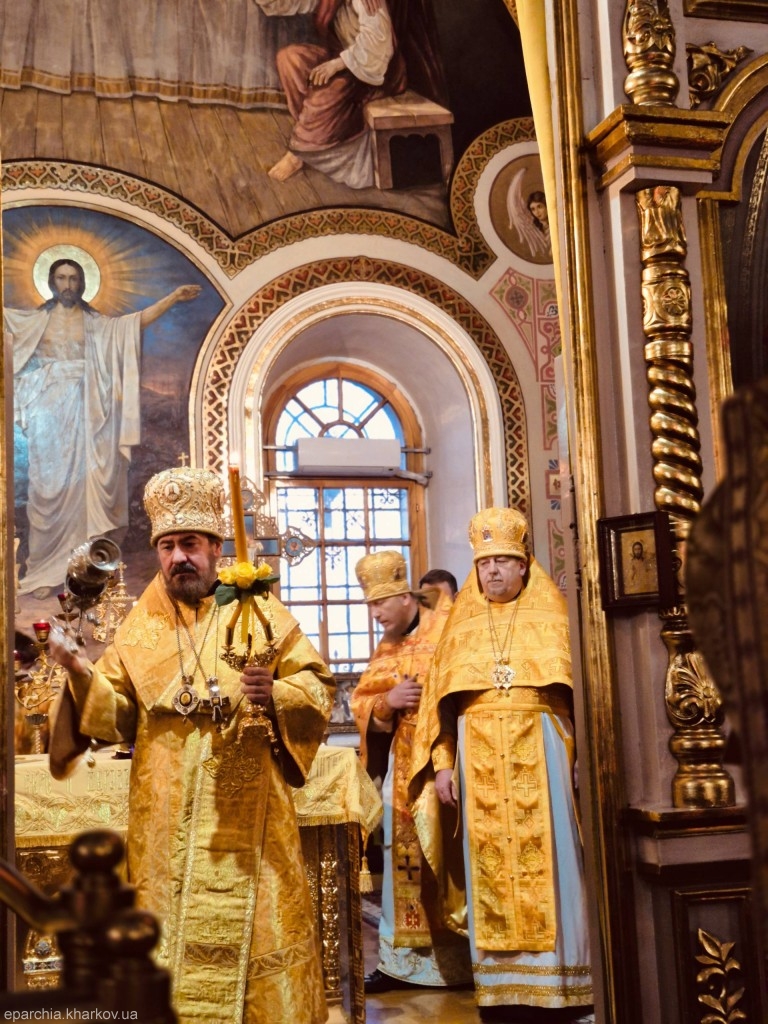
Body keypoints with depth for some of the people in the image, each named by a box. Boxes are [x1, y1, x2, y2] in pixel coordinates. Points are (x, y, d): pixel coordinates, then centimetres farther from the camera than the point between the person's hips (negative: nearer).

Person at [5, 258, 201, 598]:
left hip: (80, 409, 0)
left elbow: (139, 320, 1)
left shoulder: (95, 322, 8)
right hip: (47, 409, 0)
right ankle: (44, 567, 1)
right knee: (47, 484, -1)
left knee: (77, 482, -1)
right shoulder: (34, 319, 8)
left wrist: (173, 297, -7)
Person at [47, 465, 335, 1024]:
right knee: (173, 931, 7)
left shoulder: (261, 612, 2)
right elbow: (121, 715, 4)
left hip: (248, 812, -2)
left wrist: (276, 694, -21)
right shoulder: (140, 627, 8)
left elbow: (318, 687, -1)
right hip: (167, 818, 2)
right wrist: (82, 672, -12)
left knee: (253, 927, 4)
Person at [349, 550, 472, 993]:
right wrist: (387, 701, -7)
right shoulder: (386, 649, 14)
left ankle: (463, 957, 6)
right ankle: (403, 960, 17)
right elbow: (361, 701, 12)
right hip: (404, 765, 6)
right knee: (405, 856, 9)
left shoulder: (447, 629, -6)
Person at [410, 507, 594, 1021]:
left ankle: (559, 981, 5)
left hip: (540, 756, -2)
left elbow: (580, 690, 2)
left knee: (545, 858, -3)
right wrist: (441, 763, 0)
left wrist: (585, 755, -8)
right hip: (479, 762, 2)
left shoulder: (551, 619, 7)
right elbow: (441, 701, 10)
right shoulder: (461, 628, 13)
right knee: (489, 862, 2)